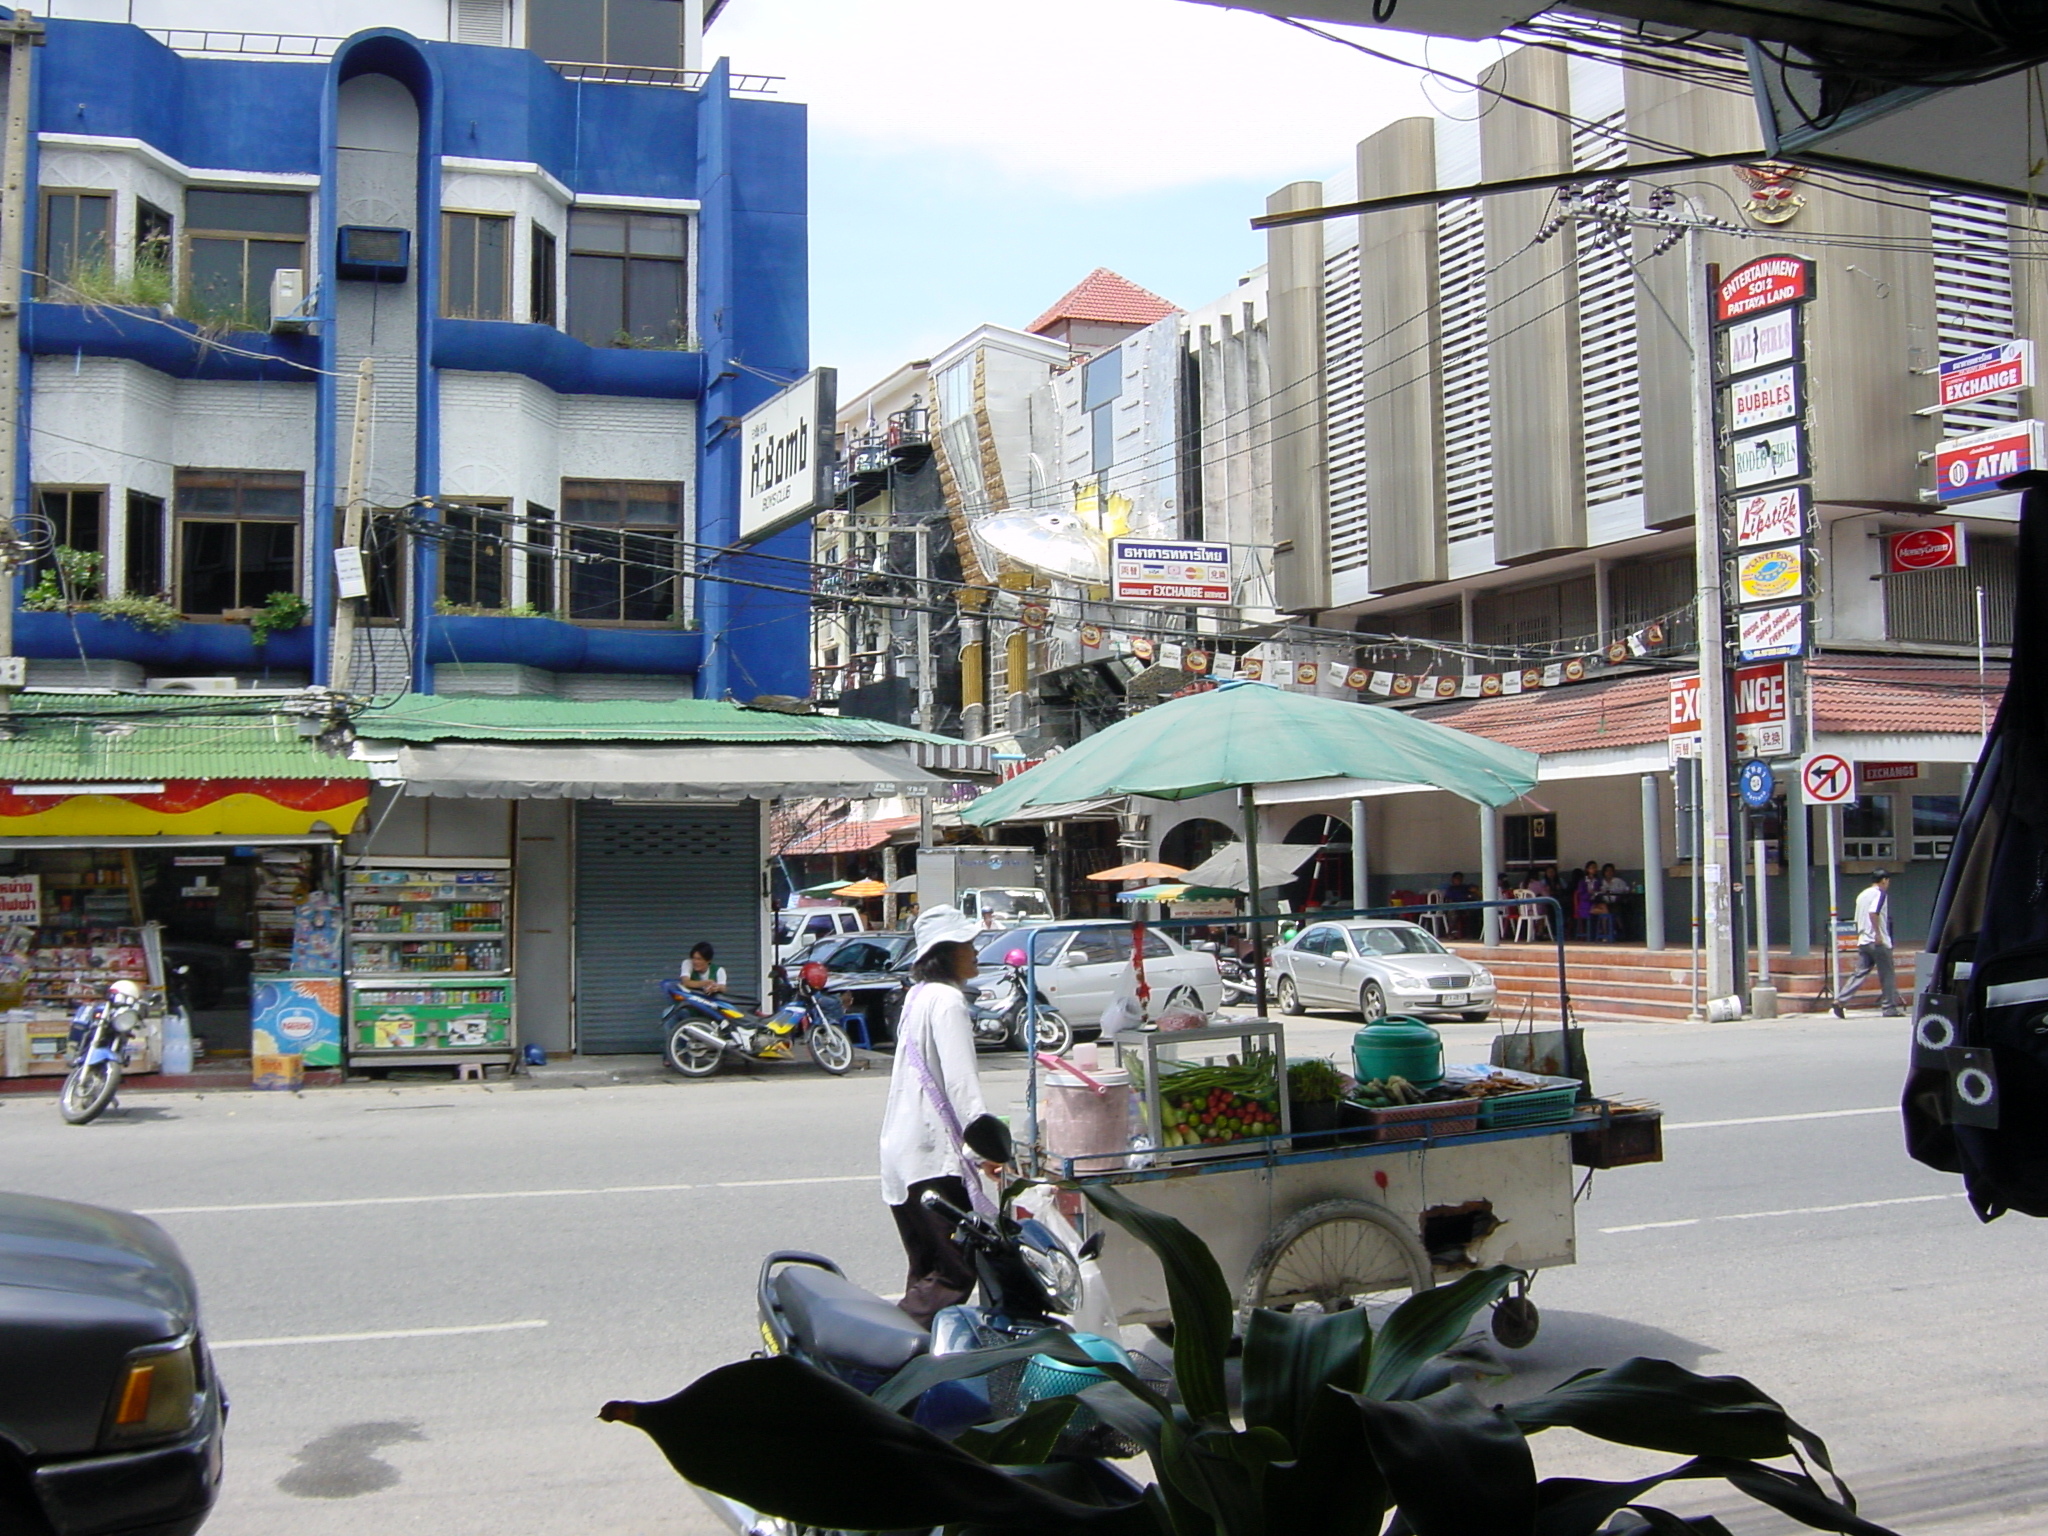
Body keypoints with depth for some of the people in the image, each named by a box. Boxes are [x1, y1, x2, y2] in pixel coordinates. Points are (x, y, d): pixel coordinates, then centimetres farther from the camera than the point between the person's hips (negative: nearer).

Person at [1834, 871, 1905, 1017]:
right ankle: (1890, 1007, 8)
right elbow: (1873, 912, -24)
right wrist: (1878, 934, -23)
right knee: (1887, 975, 3)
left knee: (1860, 974, 4)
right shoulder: (1880, 893, -7)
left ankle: (1839, 1001, -8)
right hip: (1878, 942, -7)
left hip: (1862, 941, 7)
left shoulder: (1862, 894, 18)